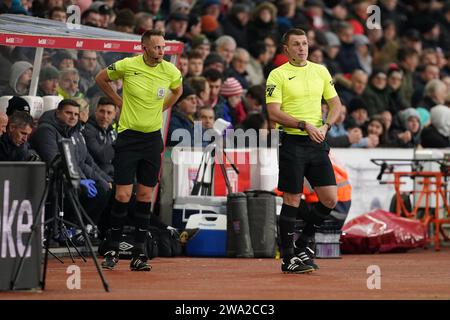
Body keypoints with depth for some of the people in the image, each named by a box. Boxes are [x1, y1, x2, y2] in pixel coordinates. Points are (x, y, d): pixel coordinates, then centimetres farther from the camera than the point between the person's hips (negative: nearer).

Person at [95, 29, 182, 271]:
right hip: (128, 135, -3)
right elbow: (101, 78, 9)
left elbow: (177, 90, 22)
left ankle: (139, 254, 8)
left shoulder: (170, 71, -2)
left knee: (145, 195, 4)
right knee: (123, 195, -7)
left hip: (153, 138, 3)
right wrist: (118, 101, 5)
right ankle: (113, 250, 5)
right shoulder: (127, 66, -10)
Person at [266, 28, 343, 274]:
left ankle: (301, 246, 19)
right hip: (292, 143, -5)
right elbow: (274, 113, -11)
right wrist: (305, 126, -19)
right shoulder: (278, 75, -4)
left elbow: (336, 104, 13)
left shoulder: (321, 71, 12)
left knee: (330, 200, 1)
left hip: (317, 143, 5)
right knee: (292, 200, -2)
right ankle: (288, 258, 7)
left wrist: (325, 127, -6)